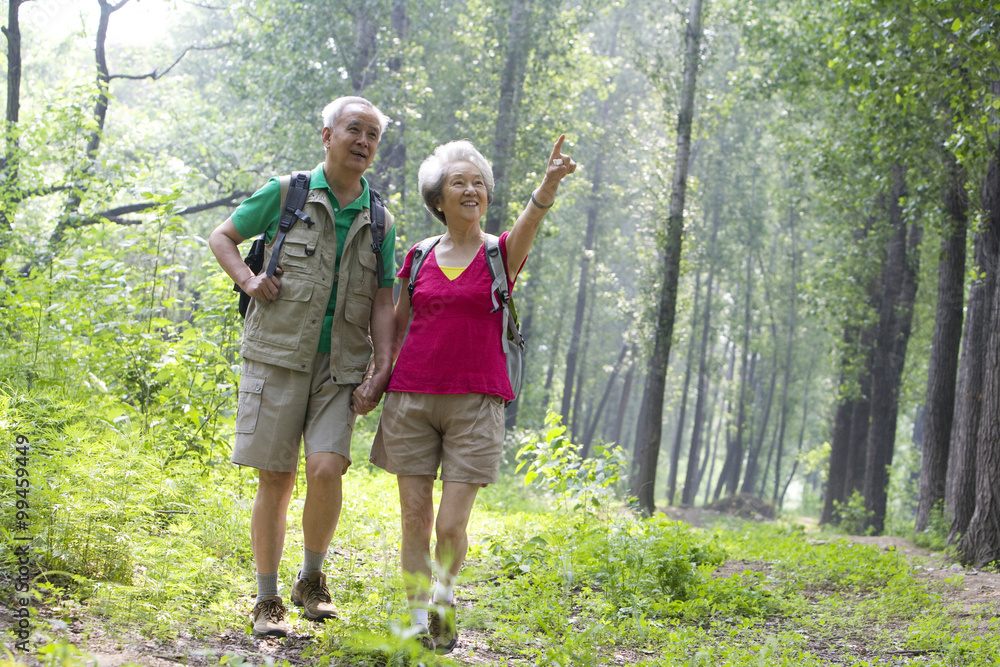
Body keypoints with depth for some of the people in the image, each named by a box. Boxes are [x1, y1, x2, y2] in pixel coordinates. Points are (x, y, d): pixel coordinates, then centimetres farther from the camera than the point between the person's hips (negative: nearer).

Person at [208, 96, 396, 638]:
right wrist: (248, 281, -4)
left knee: (326, 469, -15)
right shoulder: (285, 194, 3)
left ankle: (311, 579, 8)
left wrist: (381, 371, -1)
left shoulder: (380, 221, 10)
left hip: (340, 366, 2)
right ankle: (267, 600, 12)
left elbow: (382, 303, 9)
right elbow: (223, 236, 14)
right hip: (278, 355, -1)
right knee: (275, 480, -1)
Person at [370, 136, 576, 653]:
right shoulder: (419, 258, 9)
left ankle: (443, 596, 21)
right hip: (411, 398, 2)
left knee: (451, 526, -7)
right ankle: (419, 617, 16)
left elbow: (530, 219, -21)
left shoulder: (502, 254, 1)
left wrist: (550, 182, -41)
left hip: (475, 404, -2)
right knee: (414, 520, 2)